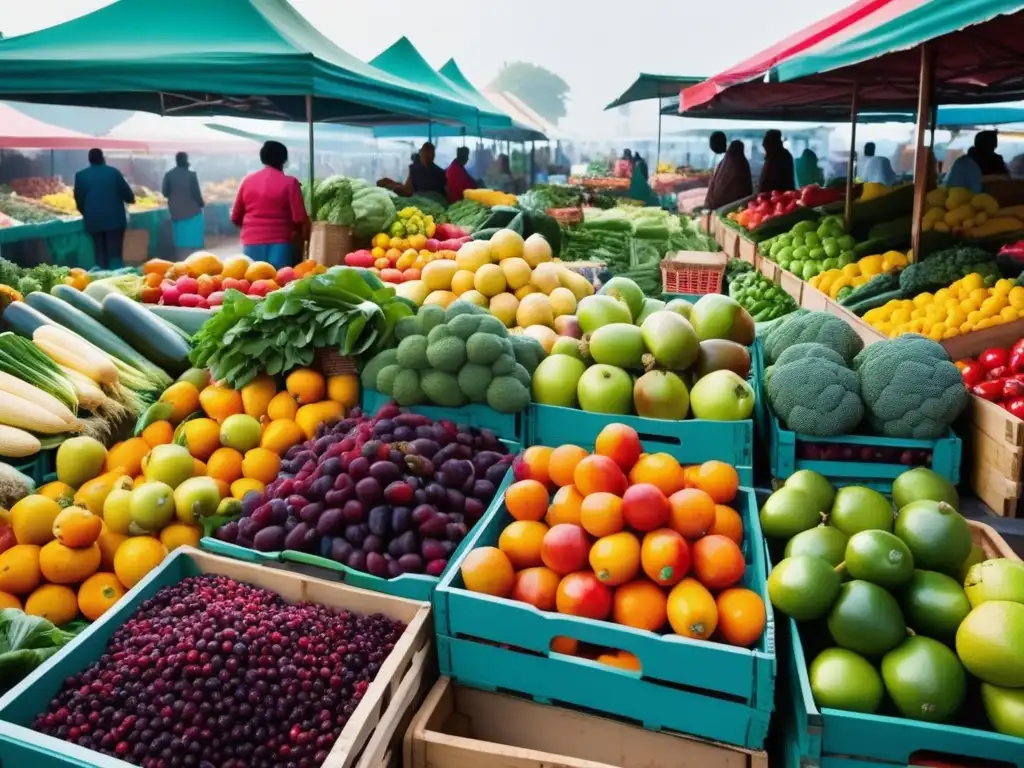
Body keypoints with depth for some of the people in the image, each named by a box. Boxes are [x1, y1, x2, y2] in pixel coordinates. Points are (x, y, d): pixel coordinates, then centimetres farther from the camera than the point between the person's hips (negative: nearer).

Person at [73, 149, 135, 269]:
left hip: (94, 220, 2)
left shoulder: (81, 175, 4)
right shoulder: (114, 172, 0)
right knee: (115, 254, -3)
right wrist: (130, 199, 28)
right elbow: (128, 194, 4)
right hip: (114, 218, -2)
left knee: (100, 254, 8)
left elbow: (79, 199, 7)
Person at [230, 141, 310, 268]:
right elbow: (300, 218, -8)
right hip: (279, 244, -3)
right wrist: (306, 237, 10)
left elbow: (235, 217, 14)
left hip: (251, 244, 3)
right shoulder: (289, 182, -2)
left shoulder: (247, 181, 10)